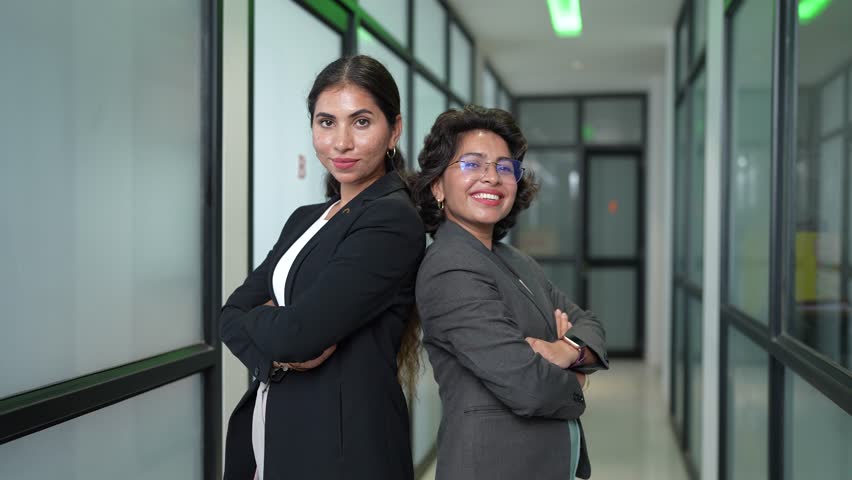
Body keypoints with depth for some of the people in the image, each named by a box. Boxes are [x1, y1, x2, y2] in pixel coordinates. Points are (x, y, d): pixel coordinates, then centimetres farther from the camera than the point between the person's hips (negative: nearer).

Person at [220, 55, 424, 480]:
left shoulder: (392, 221, -16)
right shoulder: (304, 220, 10)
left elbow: (297, 333, -22)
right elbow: (232, 314, 3)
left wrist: (256, 317, -1)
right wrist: (277, 352, -16)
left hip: (341, 444, -7)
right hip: (268, 432, 7)